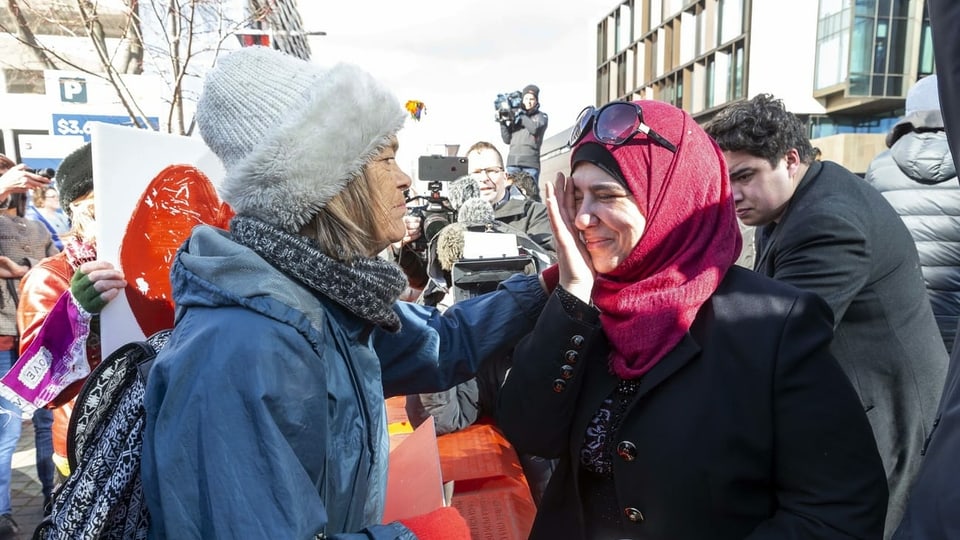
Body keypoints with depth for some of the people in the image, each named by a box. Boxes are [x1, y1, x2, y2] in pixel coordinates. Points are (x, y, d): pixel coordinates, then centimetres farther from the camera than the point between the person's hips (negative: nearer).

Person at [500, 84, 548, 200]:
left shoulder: (541, 116, 13)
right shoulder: (515, 116, 20)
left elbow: (535, 128, -9)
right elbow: (507, 140, 15)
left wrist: (520, 116, -4)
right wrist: (503, 123, 3)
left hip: (531, 161, -3)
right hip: (513, 160, 3)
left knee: (532, 192, -9)